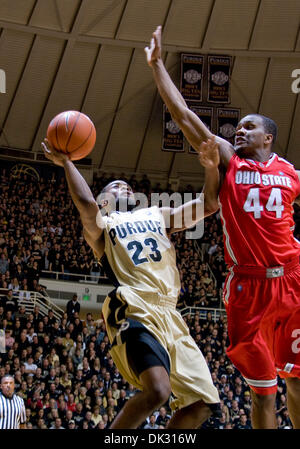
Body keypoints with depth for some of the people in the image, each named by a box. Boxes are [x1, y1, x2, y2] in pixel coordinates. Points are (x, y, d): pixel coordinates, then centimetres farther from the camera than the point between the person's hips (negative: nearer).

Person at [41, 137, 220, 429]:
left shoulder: (156, 215, 30)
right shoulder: (100, 223, 15)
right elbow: (86, 205, -10)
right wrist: (66, 163, -4)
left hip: (169, 315, 6)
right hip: (135, 309, -6)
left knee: (204, 402, 0)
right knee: (157, 390, -29)